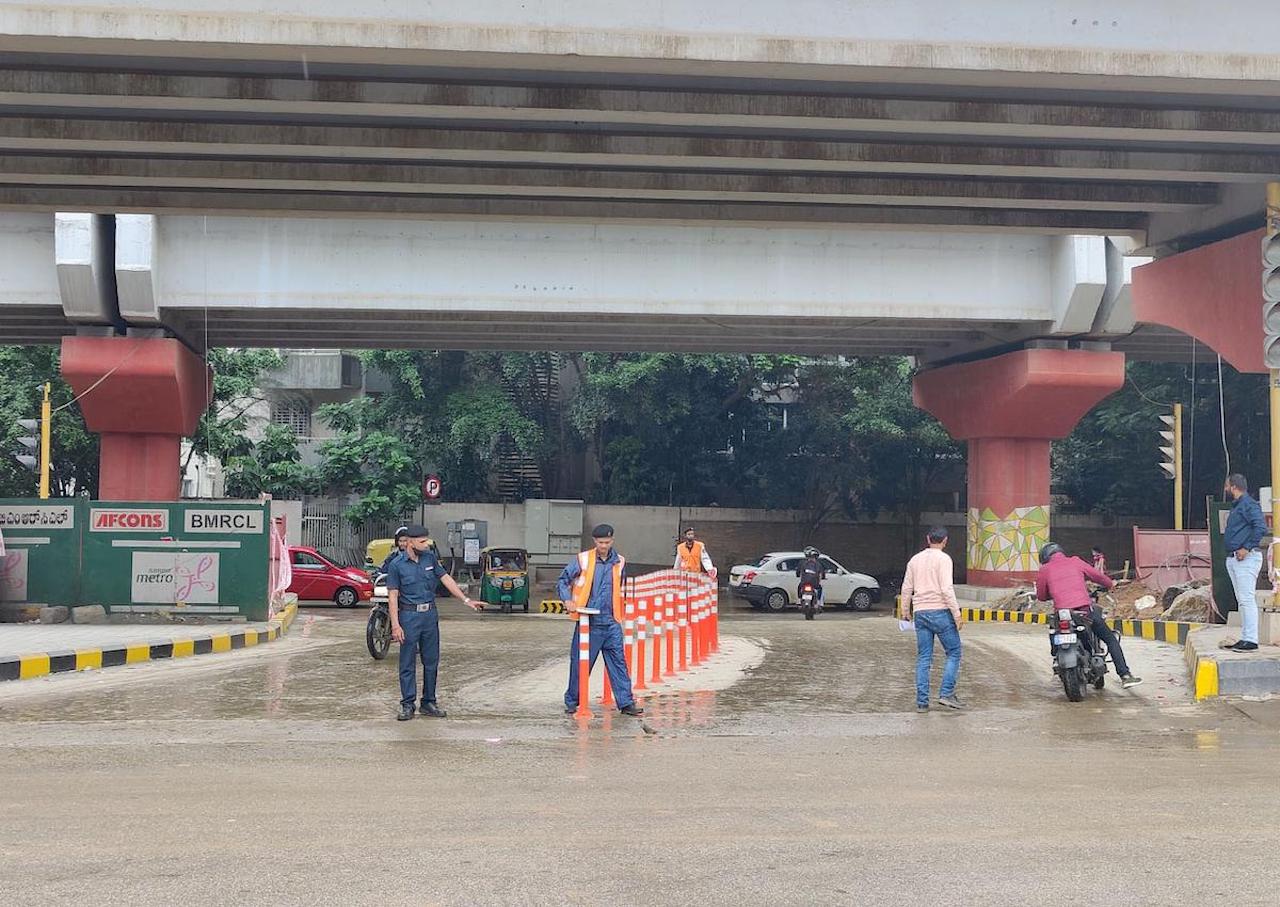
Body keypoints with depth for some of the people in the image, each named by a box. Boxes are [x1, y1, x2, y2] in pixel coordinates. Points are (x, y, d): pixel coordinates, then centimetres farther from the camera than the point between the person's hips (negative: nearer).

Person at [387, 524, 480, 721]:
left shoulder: (430, 558, 5)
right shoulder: (396, 564, -8)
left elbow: (446, 578, 10)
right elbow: (392, 596, -9)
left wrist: (466, 600, 5)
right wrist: (395, 625, -15)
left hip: (430, 615, 5)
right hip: (409, 616, -5)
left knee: (431, 662, 9)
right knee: (407, 664, 1)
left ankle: (429, 703, 18)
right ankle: (407, 705, 9)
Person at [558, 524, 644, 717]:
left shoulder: (619, 562, 8)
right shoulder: (583, 559, -2)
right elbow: (563, 581, 3)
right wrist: (568, 600, -11)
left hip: (611, 622, 3)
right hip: (588, 621, -3)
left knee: (618, 663, 2)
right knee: (580, 663, 3)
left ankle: (626, 703, 5)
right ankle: (572, 702, 16)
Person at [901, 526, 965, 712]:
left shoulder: (915, 559, 13)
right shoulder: (943, 559, -6)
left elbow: (906, 588, 15)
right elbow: (947, 589, -14)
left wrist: (905, 611, 25)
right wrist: (957, 614, -11)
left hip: (920, 613, 6)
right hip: (940, 611, -6)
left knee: (923, 659, 7)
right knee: (954, 652, 6)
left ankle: (922, 702, 4)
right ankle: (946, 693, -3)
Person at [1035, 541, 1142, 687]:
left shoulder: (1044, 570, 11)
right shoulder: (1075, 562, 13)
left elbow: (1041, 596, 16)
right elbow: (1097, 576, 21)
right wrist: (1109, 584, 42)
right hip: (1085, 609, 0)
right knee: (1111, 639, 14)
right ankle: (1125, 676, 6)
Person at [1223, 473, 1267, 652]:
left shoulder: (1249, 505, -10)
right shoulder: (1237, 506, 21)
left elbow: (1261, 527, -22)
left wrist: (1247, 548, -22)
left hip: (1246, 558, -11)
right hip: (1234, 559, 11)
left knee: (1247, 599, -12)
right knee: (1241, 600, 11)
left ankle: (1251, 640, -14)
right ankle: (1245, 637, 15)